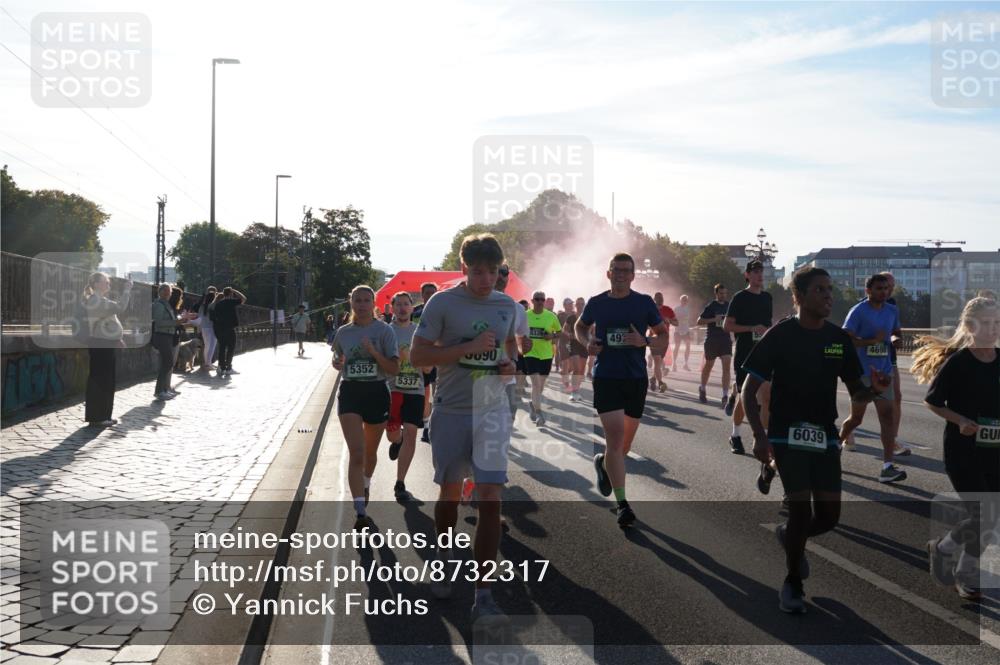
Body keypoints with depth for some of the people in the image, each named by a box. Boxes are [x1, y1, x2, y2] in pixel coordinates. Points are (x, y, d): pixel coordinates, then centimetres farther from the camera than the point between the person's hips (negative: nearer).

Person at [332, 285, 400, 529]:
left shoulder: (384, 331, -4)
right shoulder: (343, 332, 6)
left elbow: (394, 369, -8)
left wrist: (374, 352, -21)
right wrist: (338, 364, 0)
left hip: (376, 392, 0)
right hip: (350, 392, 0)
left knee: (370, 451, 16)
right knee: (356, 453, -12)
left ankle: (365, 487, 46)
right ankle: (360, 512, -17)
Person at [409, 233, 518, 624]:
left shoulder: (507, 305, 5)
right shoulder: (442, 303, -7)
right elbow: (417, 356, -10)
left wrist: (510, 364, 1)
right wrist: (468, 348, -19)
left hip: (492, 411, 2)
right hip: (450, 412, -2)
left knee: (490, 498, -9)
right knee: (450, 492, 12)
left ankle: (483, 596, -7)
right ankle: (444, 559, 41)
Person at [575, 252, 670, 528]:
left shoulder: (644, 303, 1)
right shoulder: (596, 303, 3)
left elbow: (663, 335, 7)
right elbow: (580, 326, 21)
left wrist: (644, 342, -14)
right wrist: (587, 343, 0)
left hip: (636, 378, 2)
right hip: (605, 377, -2)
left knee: (626, 440, 13)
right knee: (615, 435, -14)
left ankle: (604, 463, 47)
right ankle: (622, 504, -11)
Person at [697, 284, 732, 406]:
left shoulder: (729, 305, 7)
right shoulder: (711, 306, -5)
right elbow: (699, 321, -7)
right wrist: (713, 320, -19)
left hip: (726, 340, 3)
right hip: (712, 340, -3)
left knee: (727, 366, -11)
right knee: (708, 365, 11)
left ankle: (725, 396, -13)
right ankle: (702, 389, 35)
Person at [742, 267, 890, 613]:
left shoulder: (839, 338, 4)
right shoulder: (780, 335, -9)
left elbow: (855, 393, 10)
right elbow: (750, 390, -8)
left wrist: (874, 389, -13)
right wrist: (759, 436, -18)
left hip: (825, 437, 5)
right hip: (787, 435, -5)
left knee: (829, 515, 2)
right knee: (801, 506, -11)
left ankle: (790, 535, 36)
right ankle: (793, 584, 11)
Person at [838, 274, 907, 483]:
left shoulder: (892, 311, 9)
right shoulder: (858, 311, -10)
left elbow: (897, 333, 24)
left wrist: (897, 338, 0)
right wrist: (873, 340, -23)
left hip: (883, 372, 5)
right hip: (861, 372, -5)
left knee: (887, 414, -6)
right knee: (856, 417, 5)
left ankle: (887, 466, -10)